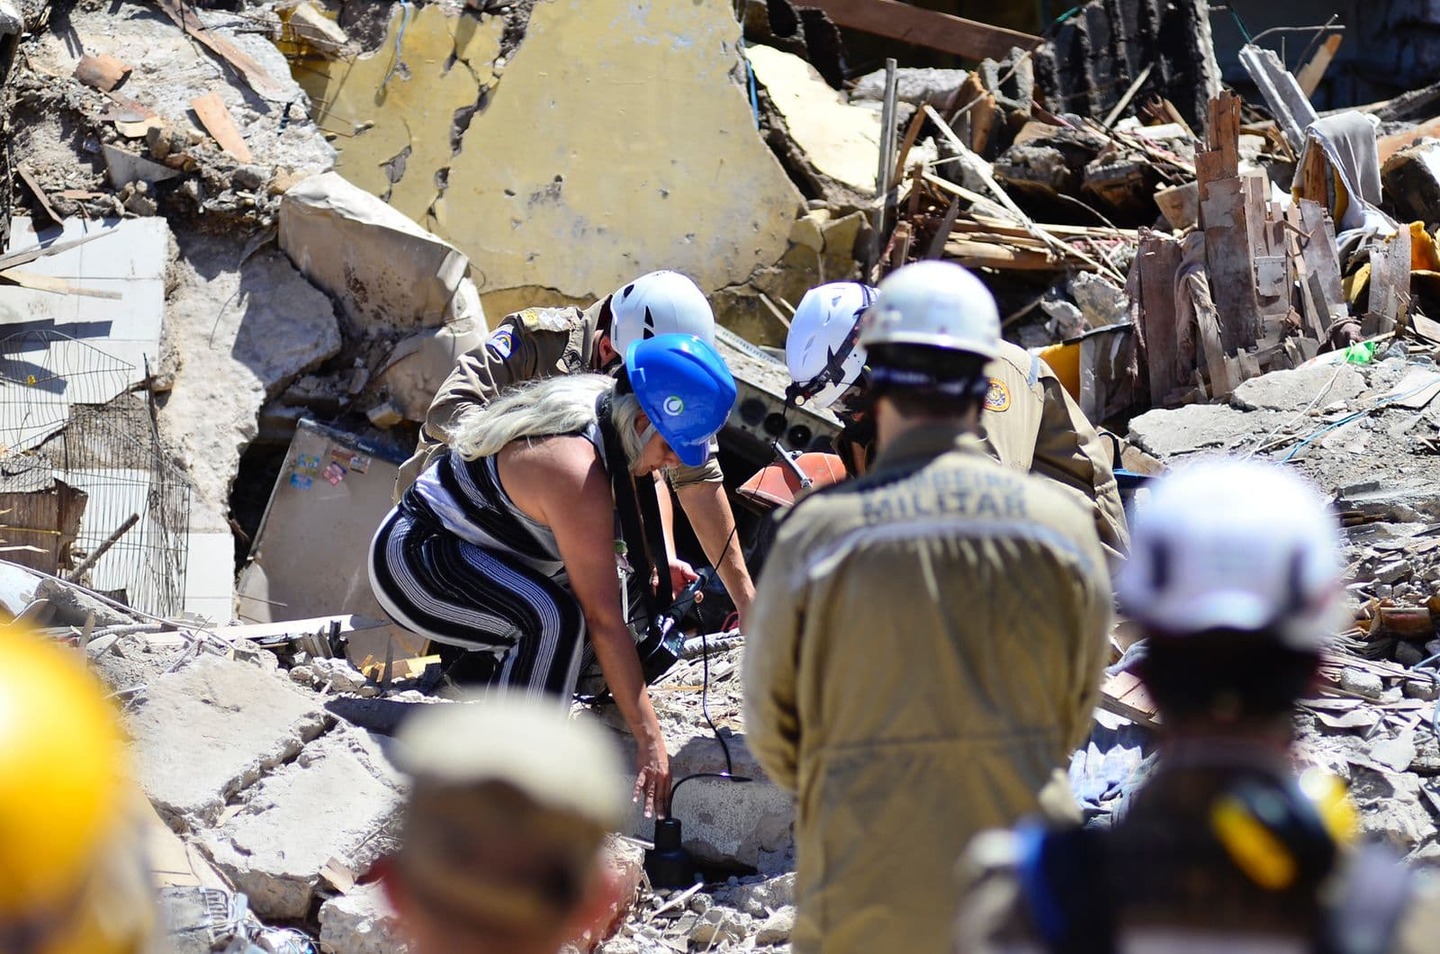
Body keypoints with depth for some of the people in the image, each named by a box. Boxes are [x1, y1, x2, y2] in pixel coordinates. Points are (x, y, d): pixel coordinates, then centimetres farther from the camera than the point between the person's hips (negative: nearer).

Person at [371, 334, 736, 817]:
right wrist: (650, 740, -27)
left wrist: (659, 562, 6)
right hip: (411, 559, -11)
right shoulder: (577, 472, -29)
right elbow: (604, 621, -29)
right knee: (554, 619, -30)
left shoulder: (600, 407, -2)